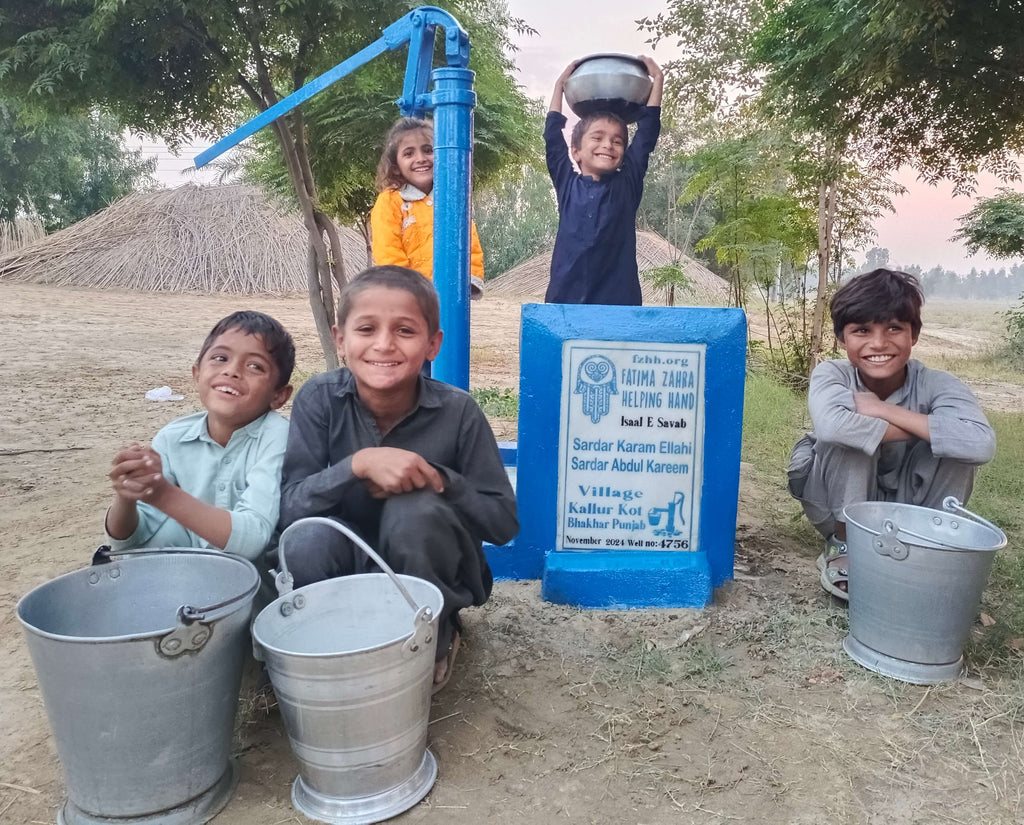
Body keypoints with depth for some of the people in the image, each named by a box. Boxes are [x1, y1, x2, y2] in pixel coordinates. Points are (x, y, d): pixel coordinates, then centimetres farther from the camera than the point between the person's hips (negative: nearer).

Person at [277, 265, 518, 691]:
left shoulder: (457, 411, -16)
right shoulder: (319, 399, -13)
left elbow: (503, 521, -12)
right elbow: (289, 508, -18)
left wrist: (437, 480, -28)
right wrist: (359, 464, -35)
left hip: (430, 575, 0)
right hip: (347, 570, 1)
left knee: (414, 508, -31)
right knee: (308, 539, -31)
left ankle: (435, 641, -4)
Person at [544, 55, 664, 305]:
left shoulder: (628, 184, 11)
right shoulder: (567, 184, 11)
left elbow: (647, 131, 14)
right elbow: (553, 135, 17)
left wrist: (657, 79, 20)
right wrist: (560, 84, 27)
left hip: (619, 301, 0)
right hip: (566, 299, 0)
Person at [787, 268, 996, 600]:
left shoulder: (936, 385, -18)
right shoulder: (832, 374, -20)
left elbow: (981, 445, -38)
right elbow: (830, 424, -44)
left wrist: (885, 411, -34)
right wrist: (924, 430, -31)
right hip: (842, 504, -1)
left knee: (953, 448, -24)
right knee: (849, 431, -29)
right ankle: (842, 548, -10)